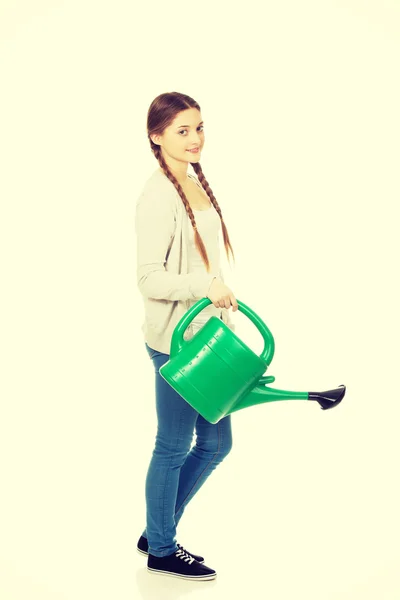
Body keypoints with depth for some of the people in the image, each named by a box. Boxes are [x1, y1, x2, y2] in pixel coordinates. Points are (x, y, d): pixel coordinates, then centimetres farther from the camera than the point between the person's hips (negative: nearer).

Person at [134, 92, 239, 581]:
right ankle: (161, 550, 26)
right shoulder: (158, 196, -17)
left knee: (215, 443, 16)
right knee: (174, 446, 6)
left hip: (208, 333, 9)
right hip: (175, 339, -9)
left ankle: (156, 531, 32)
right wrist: (205, 284, -30)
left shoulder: (196, 184, 11)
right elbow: (149, 279, -20)